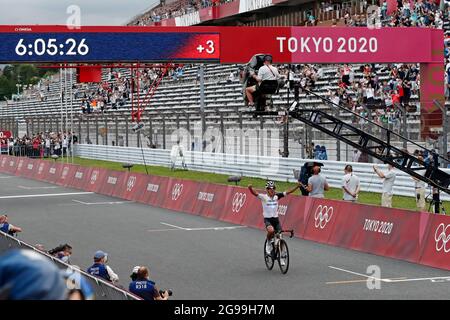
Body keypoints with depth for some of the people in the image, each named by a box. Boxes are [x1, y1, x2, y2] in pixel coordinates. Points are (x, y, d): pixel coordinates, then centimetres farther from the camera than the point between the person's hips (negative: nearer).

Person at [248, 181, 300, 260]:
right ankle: (269, 244, -3)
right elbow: (255, 193, -23)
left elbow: (288, 192, 0)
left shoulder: (276, 196, 2)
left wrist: (297, 186, -11)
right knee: (271, 230, -35)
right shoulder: (263, 197, -8)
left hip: (276, 219, 4)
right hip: (267, 219, -4)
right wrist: (250, 188, -44)